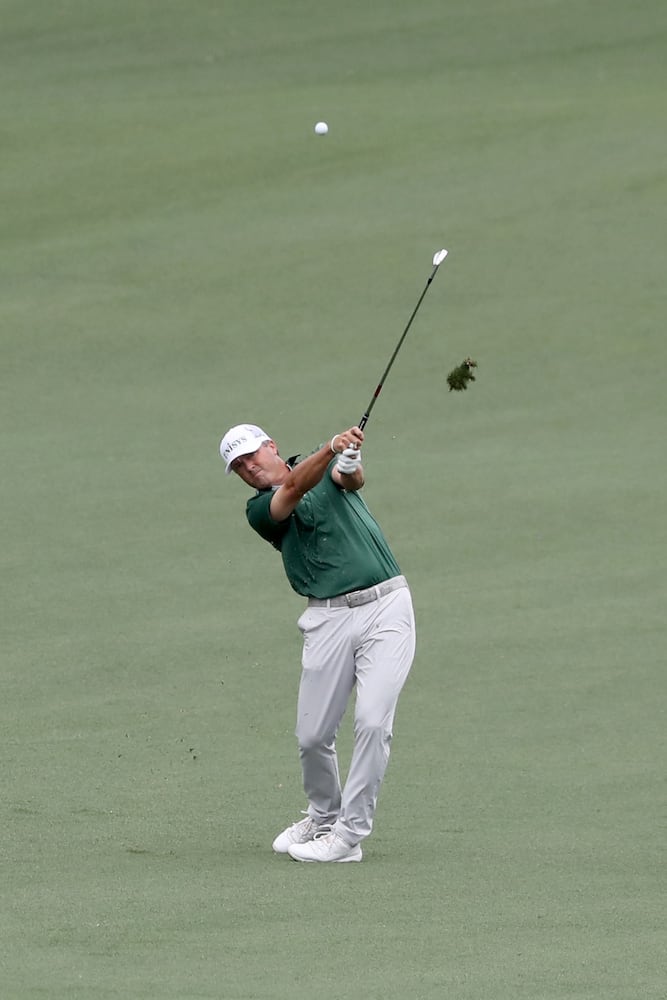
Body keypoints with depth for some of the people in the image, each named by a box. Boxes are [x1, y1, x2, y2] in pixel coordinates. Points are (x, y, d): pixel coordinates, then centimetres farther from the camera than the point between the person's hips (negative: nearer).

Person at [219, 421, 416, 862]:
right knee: (314, 735, 2)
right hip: (330, 619, 1)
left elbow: (352, 480, -12)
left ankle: (349, 835, -8)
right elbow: (295, 488, -17)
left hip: (386, 606, -1)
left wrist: (349, 465, -37)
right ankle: (322, 818, 28)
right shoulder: (261, 509, 5)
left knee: (373, 722, -14)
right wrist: (331, 448, -36)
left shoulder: (330, 467, 12)